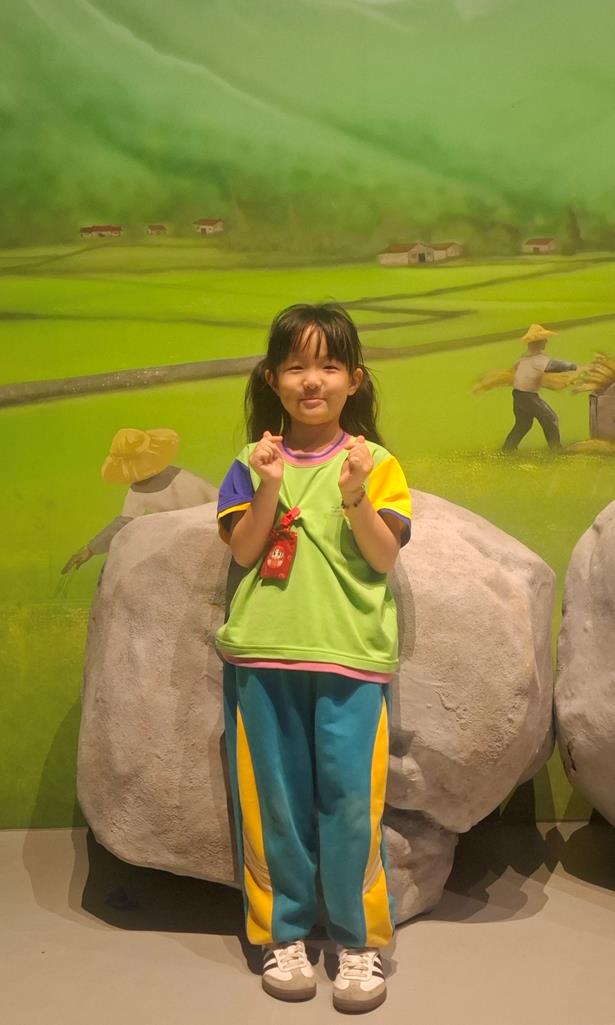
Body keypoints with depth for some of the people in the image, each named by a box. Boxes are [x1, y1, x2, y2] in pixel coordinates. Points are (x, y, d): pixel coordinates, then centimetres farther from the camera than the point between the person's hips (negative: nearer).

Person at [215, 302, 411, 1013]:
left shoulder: (375, 463, 2)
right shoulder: (253, 463, 6)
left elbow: (384, 558, -4)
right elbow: (243, 552, -2)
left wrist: (355, 497, -19)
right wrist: (269, 489, -15)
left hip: (350, 657, -1)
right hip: (264, 656, 2)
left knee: (351, 800, 0)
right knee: (277, 799, 10)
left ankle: (359, 940, 19)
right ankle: (283, 933, 27)